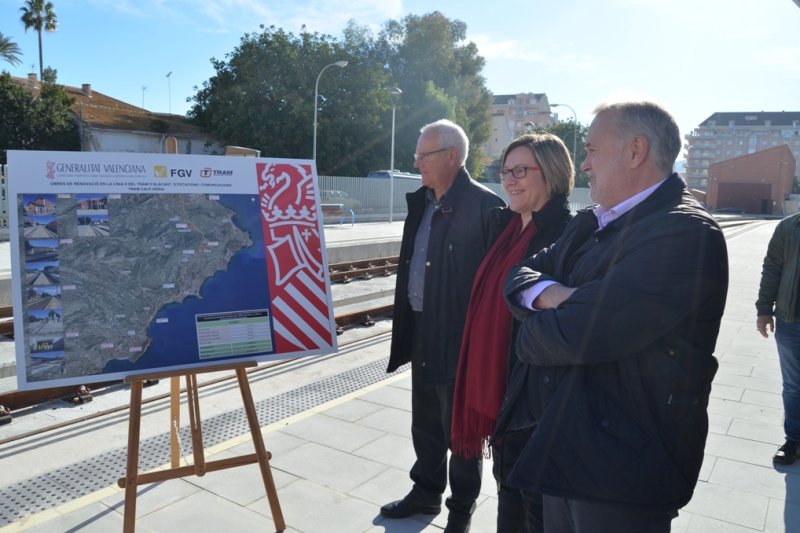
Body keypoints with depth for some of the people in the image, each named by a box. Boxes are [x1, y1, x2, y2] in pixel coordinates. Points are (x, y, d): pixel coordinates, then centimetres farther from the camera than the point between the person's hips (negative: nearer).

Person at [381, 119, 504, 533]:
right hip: (421, 332, 8)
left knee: (459, 428, 10)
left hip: (459, 337, -7)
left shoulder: (483, 205, -16)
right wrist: (407, 323, 14)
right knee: (424, 423, 21)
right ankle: (426, 493, 42)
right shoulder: (421, 202, 9)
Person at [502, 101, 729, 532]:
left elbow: (581, 334, -27)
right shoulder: (588, 224, 9)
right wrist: (550, 294, -17)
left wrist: (529, 335, -6)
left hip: (624, 464, -7)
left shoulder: (686, 234, -20)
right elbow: (518, 277, 6)